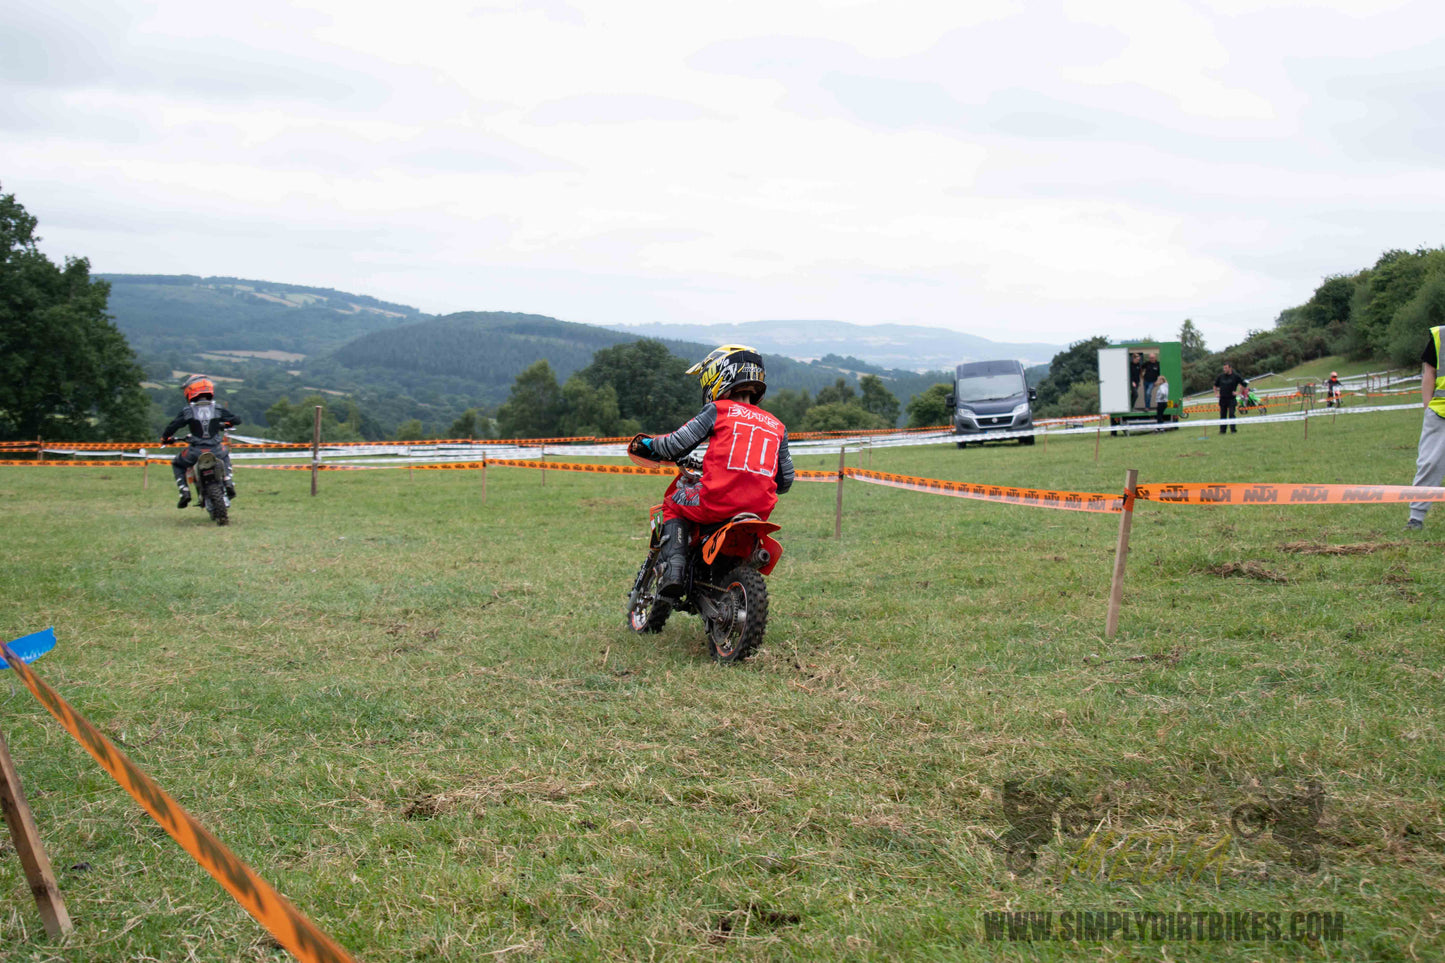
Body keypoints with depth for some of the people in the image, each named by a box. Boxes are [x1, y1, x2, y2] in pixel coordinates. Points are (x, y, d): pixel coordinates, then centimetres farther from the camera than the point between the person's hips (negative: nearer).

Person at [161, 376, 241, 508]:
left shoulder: (188, 411, -3)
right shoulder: (217, 409, 2)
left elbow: (173, 426, -5)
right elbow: (237, 419, 8)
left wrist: (165, 438, 15)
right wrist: (224, 425, 30)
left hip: (196, 451, -2)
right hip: (216, 450, 2)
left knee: (177, 465, 25)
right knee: (225, 457, 36)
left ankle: (184, 491, 6)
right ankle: (228, 484, 16)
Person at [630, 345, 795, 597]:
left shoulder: (718, 409, 6)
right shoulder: (776, 426, 20)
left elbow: (678, 445, 1)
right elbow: (785, 481, 20)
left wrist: (649, 445, 22)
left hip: (718, 499, -5)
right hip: (760, 509, 5)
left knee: (673, 502, 24)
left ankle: (673, 569, 3)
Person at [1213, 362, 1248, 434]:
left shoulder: (1235, 377, -2)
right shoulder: (1221, 377, 7)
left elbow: (1244, 385, 5)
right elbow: (1215, 385, 23)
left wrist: (1238, 392, -1)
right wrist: (1216, 393, 12)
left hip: (1231, 399, -3)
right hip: (1222, 399, 3)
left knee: (1231, 415, -10)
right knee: (1222, 415, 6)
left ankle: (1233, 430, -5)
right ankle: (1222, 430, 12)